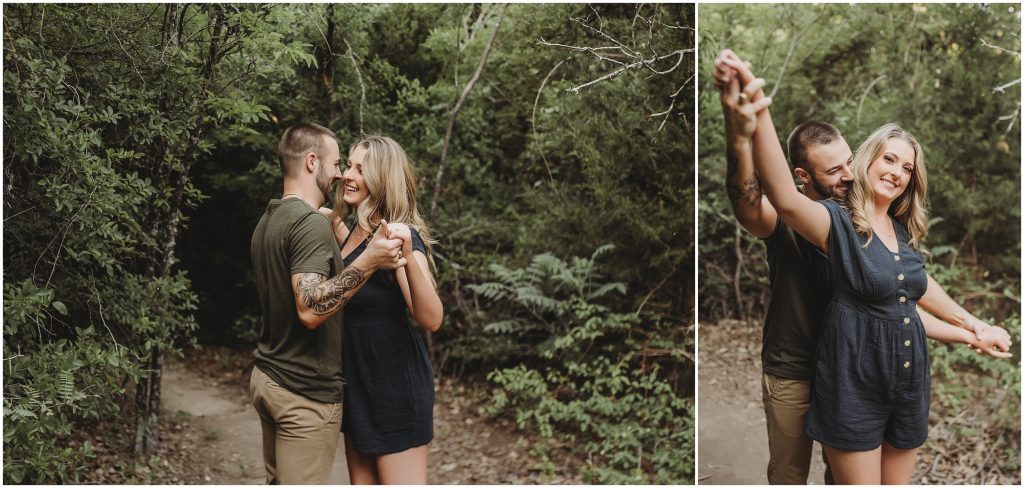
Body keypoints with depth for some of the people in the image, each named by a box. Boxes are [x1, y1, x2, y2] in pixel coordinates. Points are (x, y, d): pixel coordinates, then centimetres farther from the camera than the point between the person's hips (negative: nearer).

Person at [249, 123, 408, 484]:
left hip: (267, 378, 9)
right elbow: (310, 309, -29)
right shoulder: (311, 223, -18)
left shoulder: (268, 221, 11)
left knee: (279, 481, 17)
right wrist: (368, 262, -29)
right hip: (304, 391, -9)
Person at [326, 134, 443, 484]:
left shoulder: (399, 236, -19)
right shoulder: (356, 231, 7)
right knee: (362, 482, 16)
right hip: (358, 381, 9)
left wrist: (408, 257, -44)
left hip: (395, 382, -9)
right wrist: (332, 219, 21)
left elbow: (431, 319, -30)